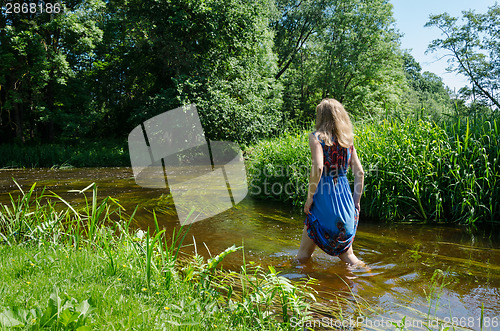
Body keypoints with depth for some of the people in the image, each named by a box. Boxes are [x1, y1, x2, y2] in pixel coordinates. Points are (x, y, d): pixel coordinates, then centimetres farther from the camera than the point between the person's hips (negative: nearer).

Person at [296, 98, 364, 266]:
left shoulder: (316, 137, -6)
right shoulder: (347, 139, 10)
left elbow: (318, 167, -20)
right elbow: (359, 173, 9)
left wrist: (310, 197, -12)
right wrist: (356, 202, 14)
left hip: (324, 195, -5)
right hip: (345, 194, 5)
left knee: (303, 255, 9)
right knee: (346, 253, 19)